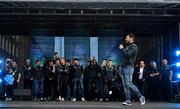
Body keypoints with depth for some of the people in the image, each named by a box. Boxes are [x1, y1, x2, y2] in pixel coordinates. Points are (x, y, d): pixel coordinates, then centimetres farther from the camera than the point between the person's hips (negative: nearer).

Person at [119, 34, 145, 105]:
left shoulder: (133, 47, -6)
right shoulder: (127, 46, 21)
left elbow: (127, 55, -19)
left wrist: (122, 48, -10)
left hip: (128, 67, -9)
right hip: (123, 66, 9)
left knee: (129, 84, -12)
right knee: (125, 85, 3)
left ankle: (141, 97, 0)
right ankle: (128, 101, 4)